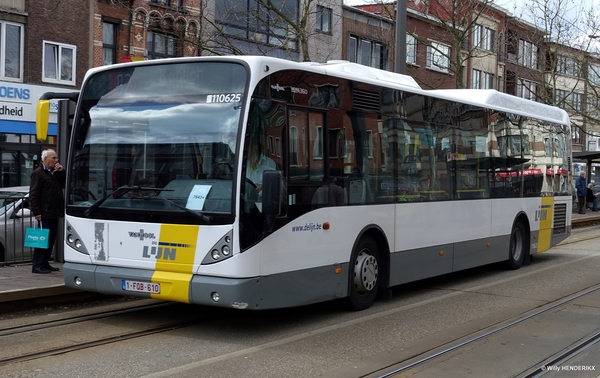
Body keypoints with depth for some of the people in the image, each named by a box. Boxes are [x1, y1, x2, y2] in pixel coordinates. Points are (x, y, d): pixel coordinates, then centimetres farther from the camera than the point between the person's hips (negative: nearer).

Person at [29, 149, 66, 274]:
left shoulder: (55, 173, 19)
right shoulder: (38, 173, -7)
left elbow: (64, 185, 13)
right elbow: (33, 195, -12)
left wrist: (61, 172, 1)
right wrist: (36, 212, -17)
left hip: (54, 213, 8)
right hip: (45, 213, -8)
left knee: (51, 239, 11)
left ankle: (45, 263, 19)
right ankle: (37, 265, -3)